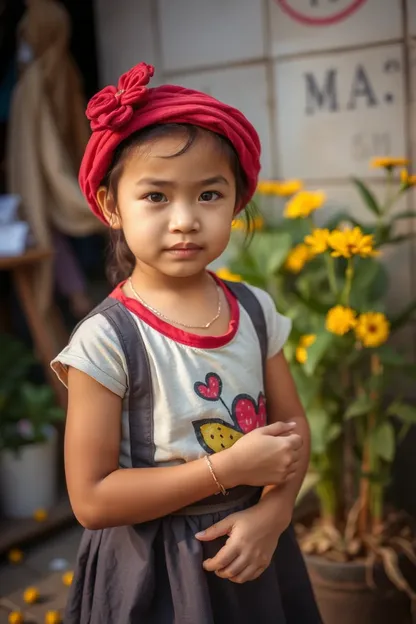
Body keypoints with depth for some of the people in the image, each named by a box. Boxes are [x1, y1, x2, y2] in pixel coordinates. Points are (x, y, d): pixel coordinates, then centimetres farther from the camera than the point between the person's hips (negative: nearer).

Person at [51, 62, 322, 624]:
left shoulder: (255, 311, -5)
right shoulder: (106, 340, -20)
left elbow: (293, 426, 3)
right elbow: (91, 499, -19)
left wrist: (272, 513, -14)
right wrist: (229, 467, -22)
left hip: (253, 555, 5)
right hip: (154, 577, -4)